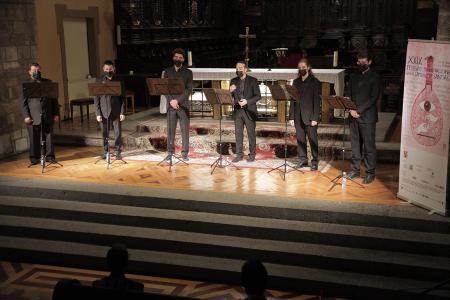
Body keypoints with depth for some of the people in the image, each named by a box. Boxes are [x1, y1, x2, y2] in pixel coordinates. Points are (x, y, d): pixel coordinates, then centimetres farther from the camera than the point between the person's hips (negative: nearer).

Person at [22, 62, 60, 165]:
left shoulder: (48, 82, 10)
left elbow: (54, 99, 10)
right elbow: (24, 102, 2)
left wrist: (56, 114, 4)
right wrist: (26, 116, -7)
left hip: (47, 115, 2)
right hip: (33, 116, -1)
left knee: (49, 136, 4)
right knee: (34, 137, 3)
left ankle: (50, 156, 13)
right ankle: (34, 157, 12)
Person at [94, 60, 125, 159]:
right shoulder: (99, 80, 4)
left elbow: (122, 97, 3)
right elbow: (96, 98, 3)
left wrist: (122, 112, -5)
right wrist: (98, 113, -4)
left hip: (116, 111, 0)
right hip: (104, 112, 1)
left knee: (118, 133, 1)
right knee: (104, 133, 5)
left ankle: (118, 152, 10)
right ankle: (105, 152, 17)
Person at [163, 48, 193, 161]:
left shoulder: (188, 72, 6)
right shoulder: (167, 71, 11)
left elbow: (189, 90, -2)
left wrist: (178, 100, -13)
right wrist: (171, 100, -10)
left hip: (183, 104, -1)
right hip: (171, 104, 2)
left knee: (185, 129, -2)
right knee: (170, 129, 2)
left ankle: (185, 153, 2)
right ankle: (170, 152, 8)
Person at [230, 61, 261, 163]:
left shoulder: (253, 80, -1)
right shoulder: (234, 81, 10)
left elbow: (258, 96, -5)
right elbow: (231, 96, 11)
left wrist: (247, 101, -18)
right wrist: (231, 91, -11)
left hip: (249, 111, -4)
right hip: (237, 111, 4)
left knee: (251, 133, 1)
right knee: (238, 133, 4)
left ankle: (252, 154, 9)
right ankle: (239, 154, 10)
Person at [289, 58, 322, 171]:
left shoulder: (315, 82, -1)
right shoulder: (296, 82, 13)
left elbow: (317, 101, -6)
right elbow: (292, 100, 12)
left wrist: (315, 118, -13)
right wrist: (291, 116, 6)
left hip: (309, 116, -4)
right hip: (298, 116, 5)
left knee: (312, 139, -1)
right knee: (300, 139, 7)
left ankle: (315, 161, 5)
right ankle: (303, 160, 15)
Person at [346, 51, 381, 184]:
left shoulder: (374, 77, -1)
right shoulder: (353, 77, 16)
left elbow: (373, 98, -10)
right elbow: (349, 96, 14)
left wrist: (359, 110, -15)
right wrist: (351, 110, -4)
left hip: (367, 117, -5)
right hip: (354, 116, 5)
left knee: (369, 146, -2)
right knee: (355, 145, 9)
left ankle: (370, 173, 4)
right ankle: (355, 170, 17)